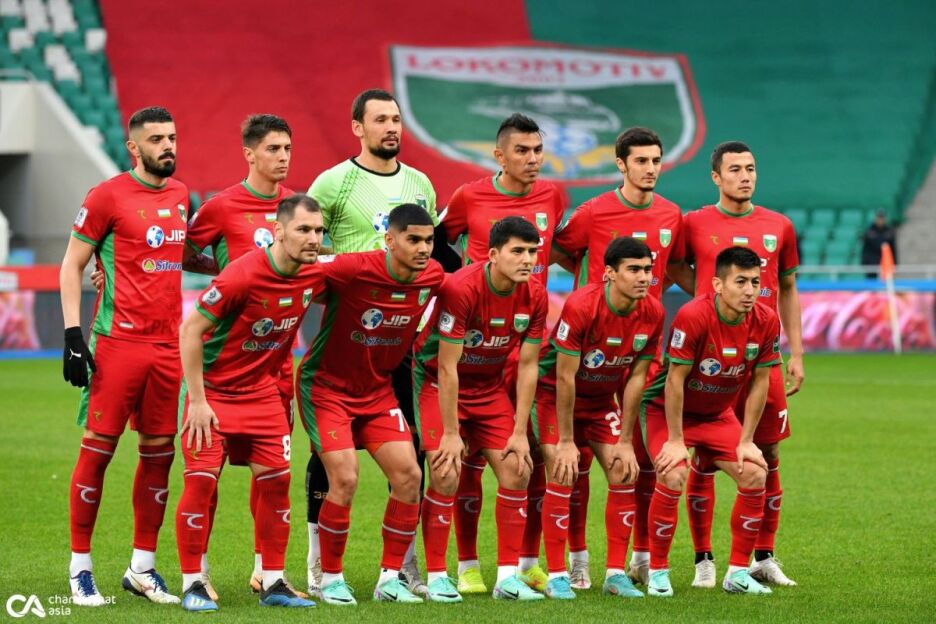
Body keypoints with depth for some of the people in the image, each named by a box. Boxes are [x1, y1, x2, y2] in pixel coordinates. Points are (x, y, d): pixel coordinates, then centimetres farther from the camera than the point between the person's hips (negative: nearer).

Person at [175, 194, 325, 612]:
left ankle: (272, 583, 10)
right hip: (214, 387, -6)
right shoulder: (243, 275, -25)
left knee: (276, 478, 1)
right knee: (202, 480, -10)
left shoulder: (315, 276, -7)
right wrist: (197, 401, -19)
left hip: (263, 389, 6)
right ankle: (192, 584, -1)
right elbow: (190, 330, -19)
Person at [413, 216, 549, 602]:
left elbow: (527, 366, -4)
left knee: (517, 470, -5)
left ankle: (508, 577, 3)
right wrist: (450, 434, -22)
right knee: (447, 475, -16)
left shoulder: (534, 297, -12)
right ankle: (436, 577, -5)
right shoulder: (461, 289, -28)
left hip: (489, 386, 5)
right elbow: (448, 367, -24)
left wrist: (520, 432, -6)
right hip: (438, 382, -5)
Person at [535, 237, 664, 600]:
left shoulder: (652, 313, -15)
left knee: (624, 474, -4)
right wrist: (566, 442, -21)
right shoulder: (580, 307, -30)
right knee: (562, 474, -16)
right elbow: (565, 377, -24)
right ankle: (556, 576, -10)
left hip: (602, 398, 5)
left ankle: (616, 573, 4)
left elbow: (636, 378, -6)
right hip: (554, 392, -5)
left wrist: (626, 442, -5)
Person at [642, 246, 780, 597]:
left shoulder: (766, 322, -16)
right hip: (667, 410, -5)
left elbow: (759, 383, -5)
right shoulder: (693, 317, -31)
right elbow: (674, 380, -24)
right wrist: (676, 441, -21)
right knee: (673, 477, -26)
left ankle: (738, 573, 2)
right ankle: (657, 572, -8)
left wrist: (746, 441, -4)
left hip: (718, 413, 5)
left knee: (755, 475, -11)